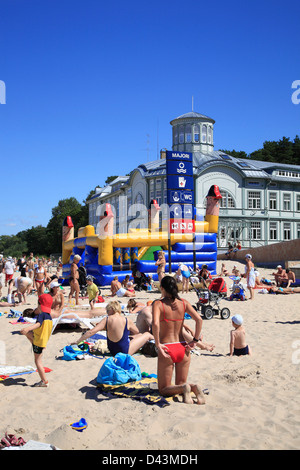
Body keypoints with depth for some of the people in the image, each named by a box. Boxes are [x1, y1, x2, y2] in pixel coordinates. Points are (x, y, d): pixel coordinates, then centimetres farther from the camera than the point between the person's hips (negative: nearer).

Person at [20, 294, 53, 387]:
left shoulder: (41, 315, -20)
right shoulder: (49, 316, 7)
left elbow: (38, 324, -40)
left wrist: (28, 329, -54)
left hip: (38, 340, -8)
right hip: (44, 340, 8)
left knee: (38, 361, 0)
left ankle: (44, 381, 2)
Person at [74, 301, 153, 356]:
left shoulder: (106, 320, -11)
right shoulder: (127, 321, -15)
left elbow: (91, 332, -16)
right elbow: (137, 332, 5)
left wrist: (78, 342, -9)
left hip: (112, 351, 5)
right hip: (125, 351, -4)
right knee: (147, 335, 15)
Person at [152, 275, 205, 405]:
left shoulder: (158, 303, -7)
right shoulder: (183, 303, 4)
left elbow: (155, 324, -24)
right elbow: (199, 319, -7)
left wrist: (157, 344, -14)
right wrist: (195, 341, 1)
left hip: (167, 350, -4)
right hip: (182, 349, 4)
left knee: (163, 389, 12)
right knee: (180, 384, 22)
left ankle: (184, 389, -17)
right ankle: (193, 387, -11)